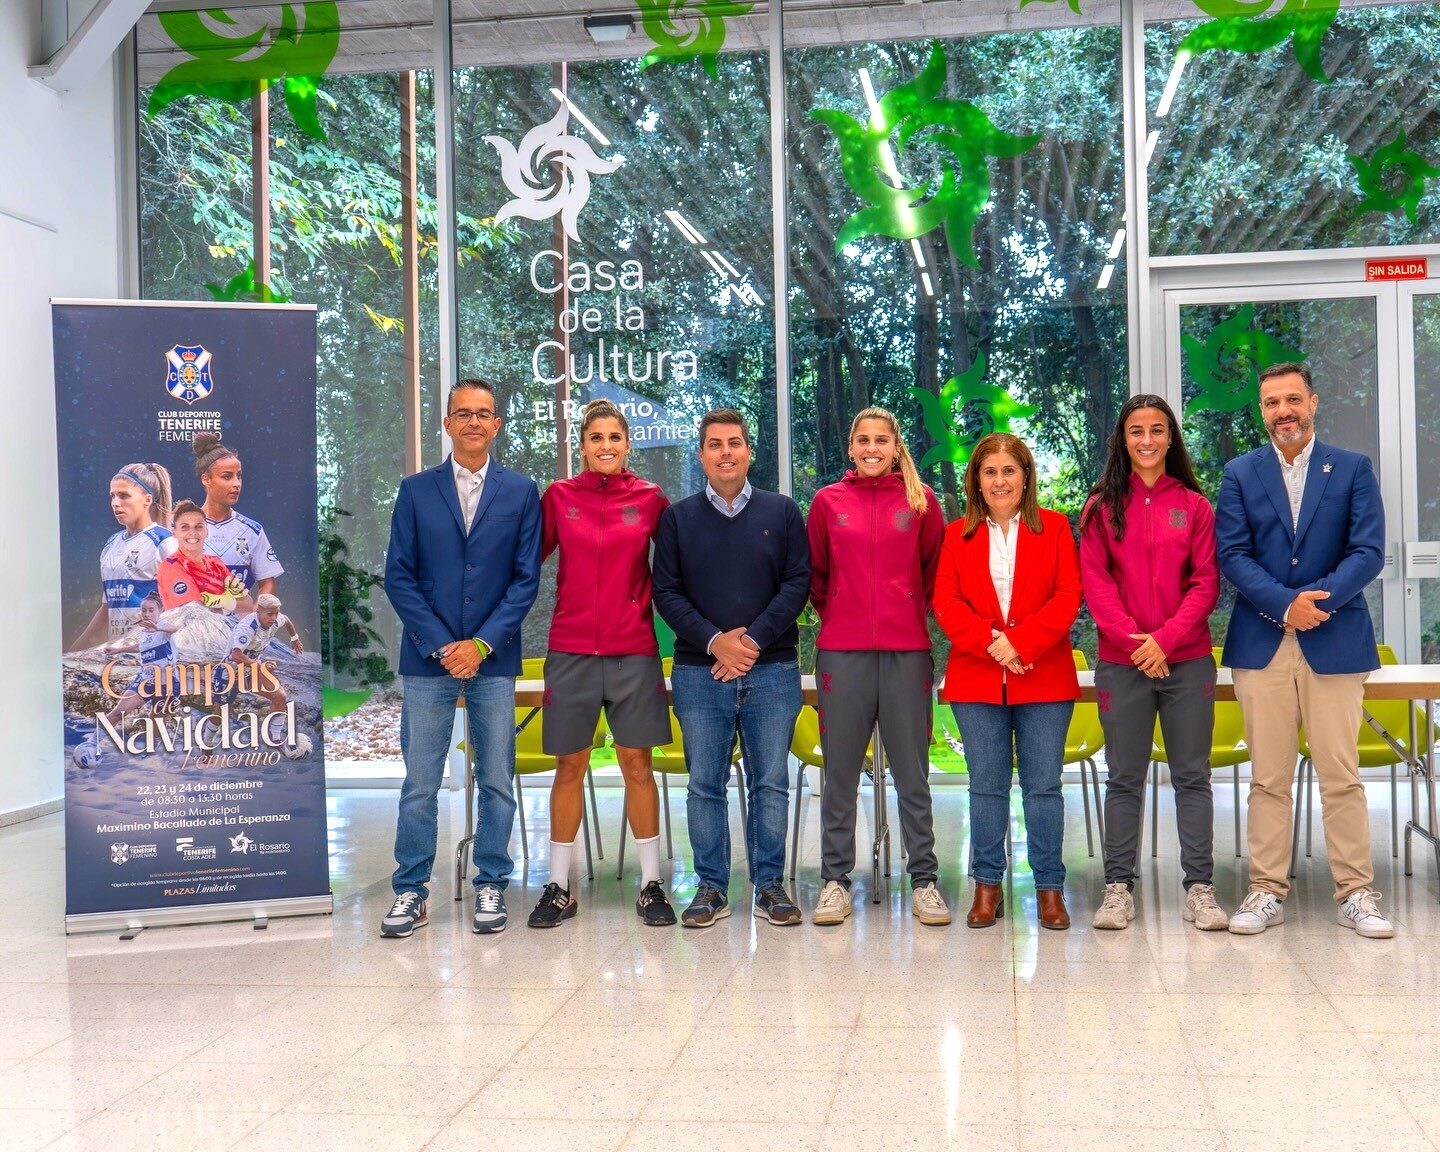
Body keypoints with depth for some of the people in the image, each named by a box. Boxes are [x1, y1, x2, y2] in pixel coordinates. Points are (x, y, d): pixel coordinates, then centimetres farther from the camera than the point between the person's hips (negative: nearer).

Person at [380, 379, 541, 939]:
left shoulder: (521, 492, 5)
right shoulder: (416, 491, 6)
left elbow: (526, 577, 0)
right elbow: (399, 577, 2)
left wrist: (482, 643, -10)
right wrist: (439, 644, -8)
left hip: (493, 659, 0)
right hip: (429, 658, 0)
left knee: (496, 781, 5)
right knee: (419, 782, 2)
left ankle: (490, 886, 16)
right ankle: (411, 891, 11)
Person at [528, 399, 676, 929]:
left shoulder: (649, 499, 2)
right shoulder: (558, 497, 2)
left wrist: (646, 605, 3)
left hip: (634, 651, 0)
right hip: (570, 651, 0)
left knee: (637, 764, 4)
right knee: (569, 767, 6)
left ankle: (651, 884, 14)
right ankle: (559, 886, 16)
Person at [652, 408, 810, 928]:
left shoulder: (781, 512, 8)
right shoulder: (678, 518, 9)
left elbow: (798, 583, 2)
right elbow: (666, 591, 3)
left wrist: (755, 639, -10)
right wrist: (714, 641, -10)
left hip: (771, 670, 0)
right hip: (699, 671, 0)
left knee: (771, 782, 3)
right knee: (704, 784, 3)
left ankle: (770, 885, 12)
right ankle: (711, 887, 12)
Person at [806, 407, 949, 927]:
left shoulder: (920, 501, 6)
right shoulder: (828, 501, 7)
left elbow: (935, 569, 14)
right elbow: (814, 572, 14)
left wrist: (912, 613, 10)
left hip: (906, 650, 0)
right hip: (842, 651, 1)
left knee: (912, 772, 3)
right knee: (839, 771, 4)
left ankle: (924, 880, 12)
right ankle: (835, 880, 13)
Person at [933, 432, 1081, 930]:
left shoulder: (1054, 527, 6)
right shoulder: (958, 535, 10)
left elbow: (1068, 596, -3)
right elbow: (945, 603, 2)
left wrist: (1020, 642, -14)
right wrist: (990, 642, -14)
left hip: (1043, 679, -1)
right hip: (976, 680, 1)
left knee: (1044, 786, 2)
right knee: (986, 785, 6)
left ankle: (1049, 887, 11)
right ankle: (987, 885, 15)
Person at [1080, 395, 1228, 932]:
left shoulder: (1194, 505, 6)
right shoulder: (1102, 506, 5)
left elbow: (1206, 582, 0)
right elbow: (1095, 583, -1)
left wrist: (1166, 638, -12)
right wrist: (1133, 638, -13)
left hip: (1187, 660, 0)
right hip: (1121, 663, 0)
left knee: (1192, 776, 5)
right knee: (1124, 778, 6)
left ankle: (1200, 888, 12)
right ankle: (1118, 887, 12)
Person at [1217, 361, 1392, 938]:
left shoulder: (1353, 469, 6)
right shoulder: (1239, 473, 8)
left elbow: (1369, 551, -2)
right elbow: (1232, 555, -1)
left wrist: (1320, 599, -16)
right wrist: (1286, 605, -14)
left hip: (1335, 641, -1)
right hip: (1262, 644, 1)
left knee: (1341, 775, 2)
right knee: (1268, 778, 5)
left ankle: (1356, 893, 11)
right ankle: (1267, 891, 12)